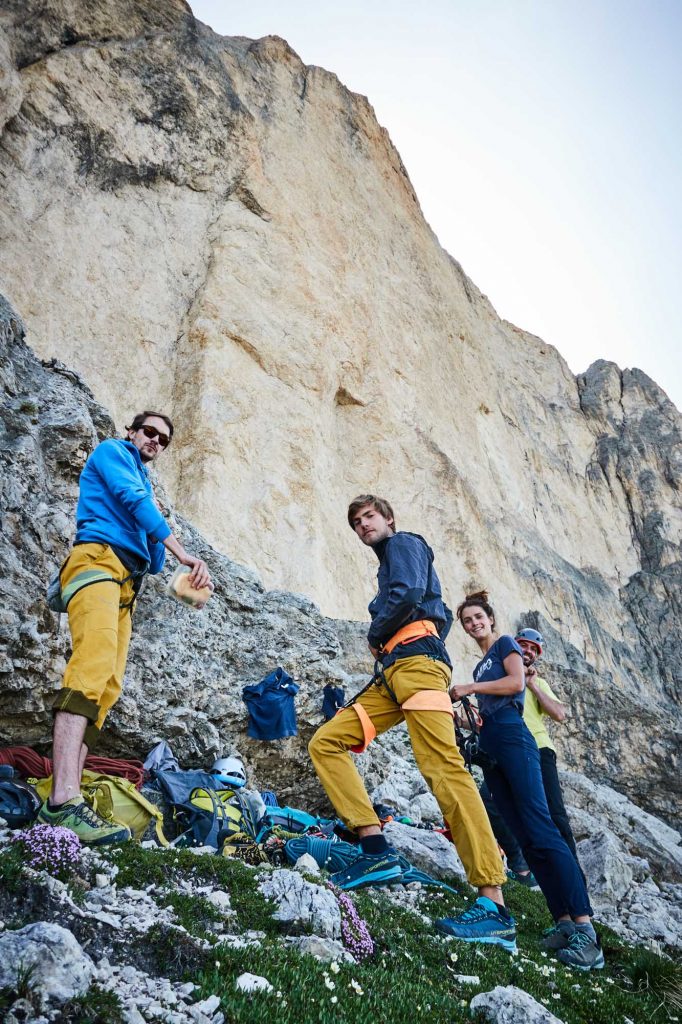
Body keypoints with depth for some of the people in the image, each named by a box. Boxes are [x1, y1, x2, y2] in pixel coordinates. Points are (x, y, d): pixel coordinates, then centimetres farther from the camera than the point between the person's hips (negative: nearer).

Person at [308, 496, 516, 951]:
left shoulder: (404, 543, 8)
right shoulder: (389, 566, 33)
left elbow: (407, 595, -13)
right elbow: (444, 614, 29)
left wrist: (375, 636, 2)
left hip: (415, 660, -10)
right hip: (391, 674, 10)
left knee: (443, 768, -20)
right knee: (325, 743, 1)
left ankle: (495, 906, -23)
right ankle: (378, 852, -7)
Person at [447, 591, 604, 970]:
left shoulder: (505, 644, 6)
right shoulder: (481, 666, 27)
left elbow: (516, 682, -11)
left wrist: (470, 688, -7)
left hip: (512, 737, -8)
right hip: (489, 747, 8)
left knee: (541, 830, -17)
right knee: (525, 837, 0)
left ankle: (585, 925, -21)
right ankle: (564, 921, -1)